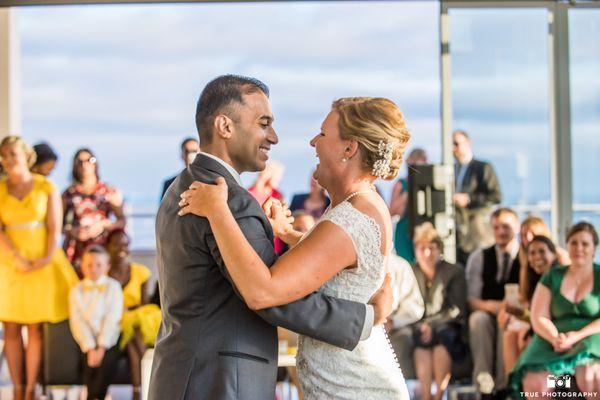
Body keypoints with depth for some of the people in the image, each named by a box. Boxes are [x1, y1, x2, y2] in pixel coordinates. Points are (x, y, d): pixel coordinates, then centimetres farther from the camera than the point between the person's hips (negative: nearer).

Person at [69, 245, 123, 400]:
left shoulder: (113, 287, 2)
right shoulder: (77, 291, 5)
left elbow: (112, 318, -6)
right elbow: (77, 321, -2)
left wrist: (102, 347, -15)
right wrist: (90, 348, -14)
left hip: (109, 340, -1)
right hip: (88, 341, 1)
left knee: (108, 361, -26)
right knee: (90, 364, -24)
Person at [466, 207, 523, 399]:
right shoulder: (479, 257, 12)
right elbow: (472, 300, 5)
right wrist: (490, 306, -16)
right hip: (487, 313, 2)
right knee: (478, 319, -33)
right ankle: (484, 384, -41)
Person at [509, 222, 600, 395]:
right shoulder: (552, 277, 16)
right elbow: (538, 318, 8)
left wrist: (578, 336, -16)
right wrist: (555, 339, -13)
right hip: (555, 341, 2)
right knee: (534, 383, -30)